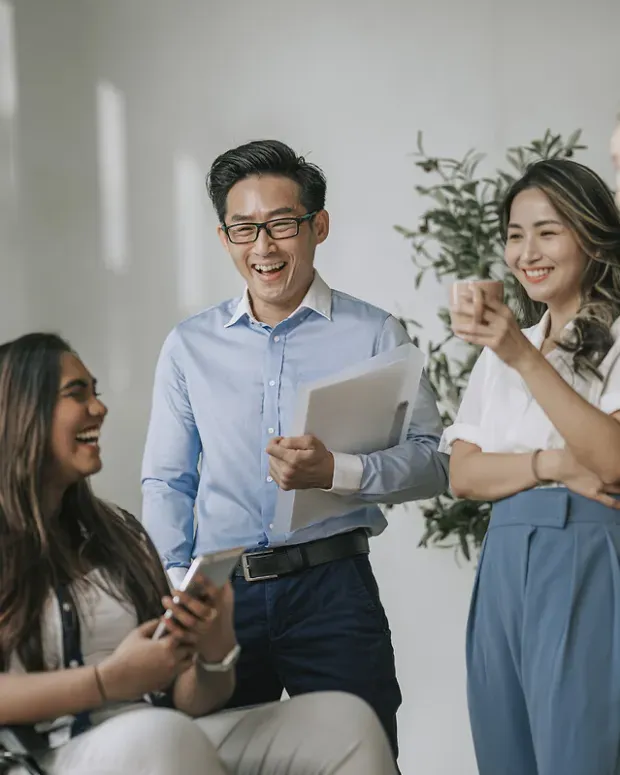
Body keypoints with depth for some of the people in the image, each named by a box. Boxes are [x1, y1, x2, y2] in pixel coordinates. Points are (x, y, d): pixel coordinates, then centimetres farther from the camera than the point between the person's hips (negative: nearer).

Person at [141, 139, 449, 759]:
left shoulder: (373, 334, 3)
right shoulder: (188, 346, 11)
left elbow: (431, 461, -3)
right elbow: (166, 483, 13)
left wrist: (335, 472, -19)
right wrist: (175, 585, 0)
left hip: (332, 591, -2)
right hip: (219, 597, 2)